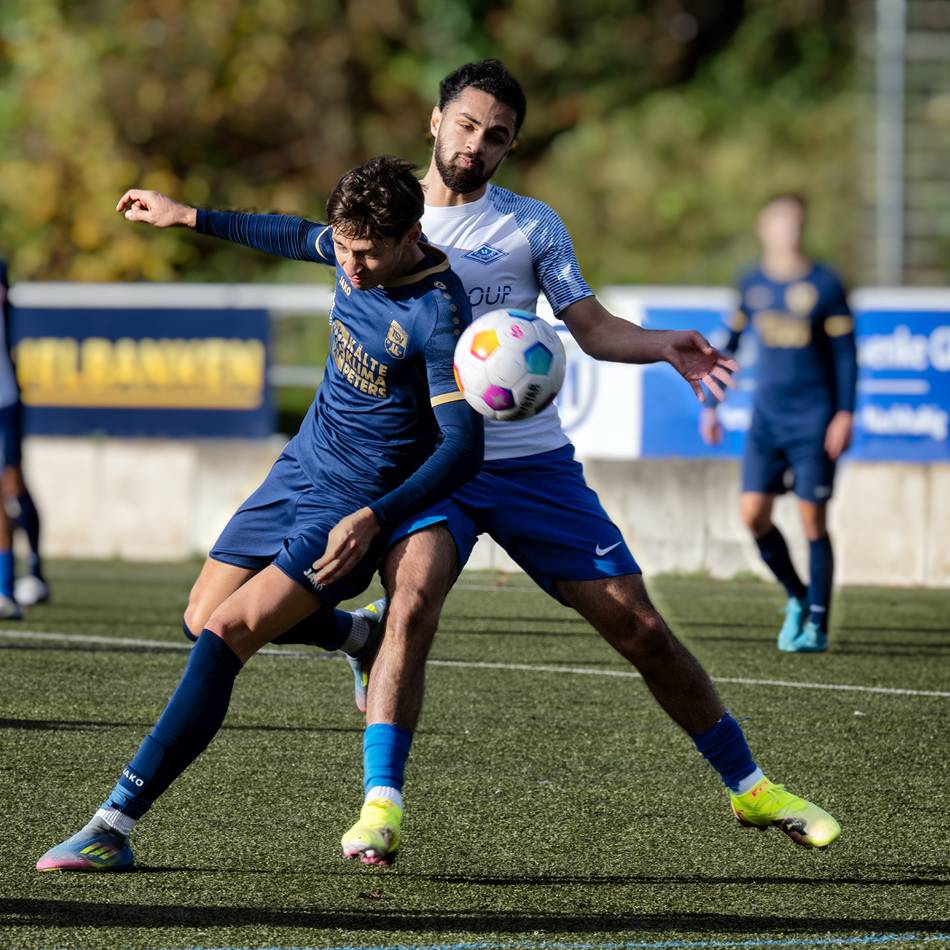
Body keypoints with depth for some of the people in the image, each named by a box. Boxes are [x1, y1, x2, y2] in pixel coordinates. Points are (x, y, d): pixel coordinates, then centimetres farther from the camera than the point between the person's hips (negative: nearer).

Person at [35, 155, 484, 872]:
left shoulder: (439, 315, -25)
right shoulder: (354, 255, -4)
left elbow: (463, 449, -25)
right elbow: (296, 237, 22)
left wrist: (372, 519, -33)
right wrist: (189, 217, 27)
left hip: (355, 504, -8)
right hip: (299, 467, 8)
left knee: (227, 635, -20)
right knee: (205, 617, 15)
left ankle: (116, 825, -23)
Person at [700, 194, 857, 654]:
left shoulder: (824, 285, -4)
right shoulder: (752, 283, 7)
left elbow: (845, 353, -3)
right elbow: (730, 344, 16)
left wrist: (845, 414, -11)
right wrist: (711, 404, 13)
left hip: (814, 418, -4)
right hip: (767, 417, 4)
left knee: (813, 520, -5)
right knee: (753, 513, -6)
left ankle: (816, 625, 4)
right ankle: (797, 597, 16)